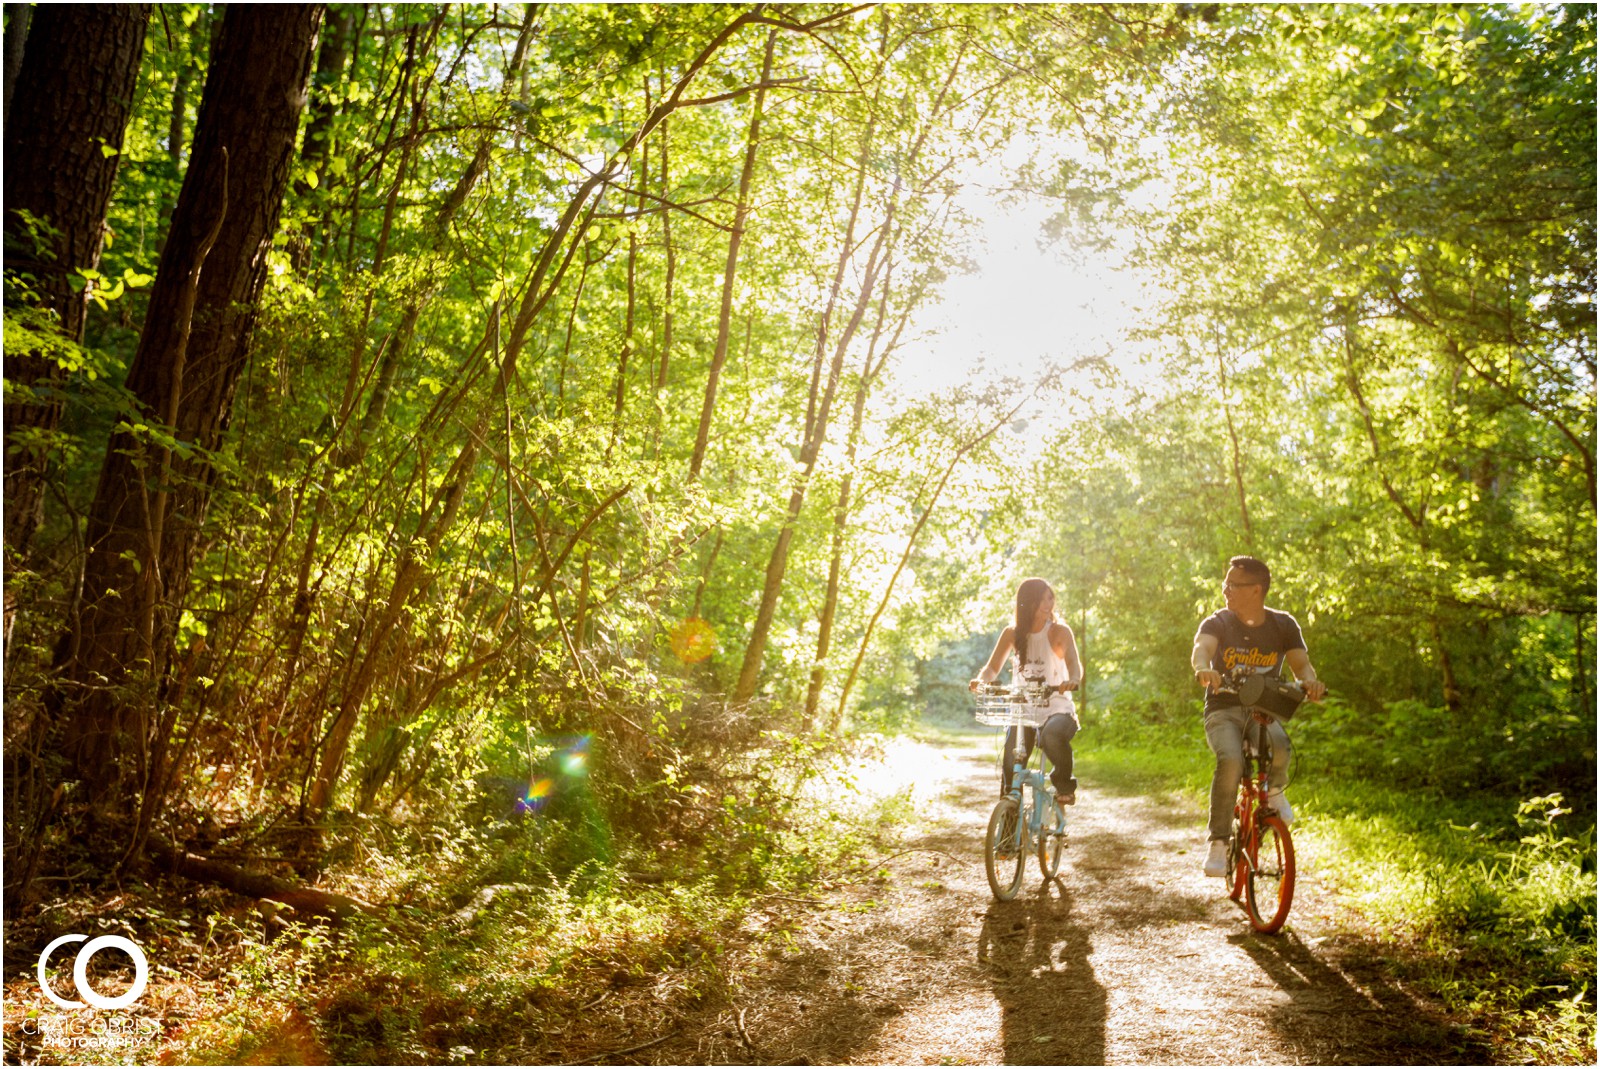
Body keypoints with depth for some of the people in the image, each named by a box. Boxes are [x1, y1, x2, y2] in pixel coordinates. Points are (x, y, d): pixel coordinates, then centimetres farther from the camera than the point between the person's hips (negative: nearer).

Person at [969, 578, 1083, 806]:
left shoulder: (1059, 631, -3)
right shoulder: (1012, 633, 4)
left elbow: (1074, 662, -19)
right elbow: (993, 667, 0)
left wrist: (1072, 680, -43)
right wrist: (980, 679, -24)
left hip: (1056, 709, -2)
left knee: (1053, 734, -36)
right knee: (1010, 770, -14)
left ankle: (1064, 785, -9)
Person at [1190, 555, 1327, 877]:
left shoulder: (1283, 625, 2)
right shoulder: (1217, 623, -5)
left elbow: (1301, 663, -7)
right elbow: (1201, 648, -25)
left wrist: (1310, 681, -32)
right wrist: (1203, 668, -50)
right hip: (1224, 710, -1)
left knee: (1280, 749, -33)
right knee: (1230, 761, -32)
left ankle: (1274, 790, 4)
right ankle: (1218, 842, -20)